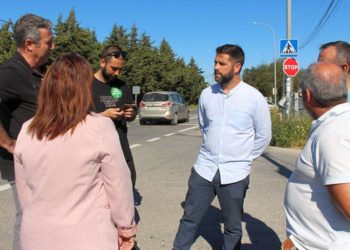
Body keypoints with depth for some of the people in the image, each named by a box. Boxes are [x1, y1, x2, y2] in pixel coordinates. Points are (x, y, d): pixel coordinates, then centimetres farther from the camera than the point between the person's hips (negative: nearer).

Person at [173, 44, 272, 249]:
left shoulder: (254, 97, -10)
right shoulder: (207, 94, 0)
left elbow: (264, 136, 0)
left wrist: (244, 159, 2)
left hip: (235, 174, -3)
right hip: (204, 168, 3)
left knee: (233, 227, 13)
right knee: (190, 219, 11)